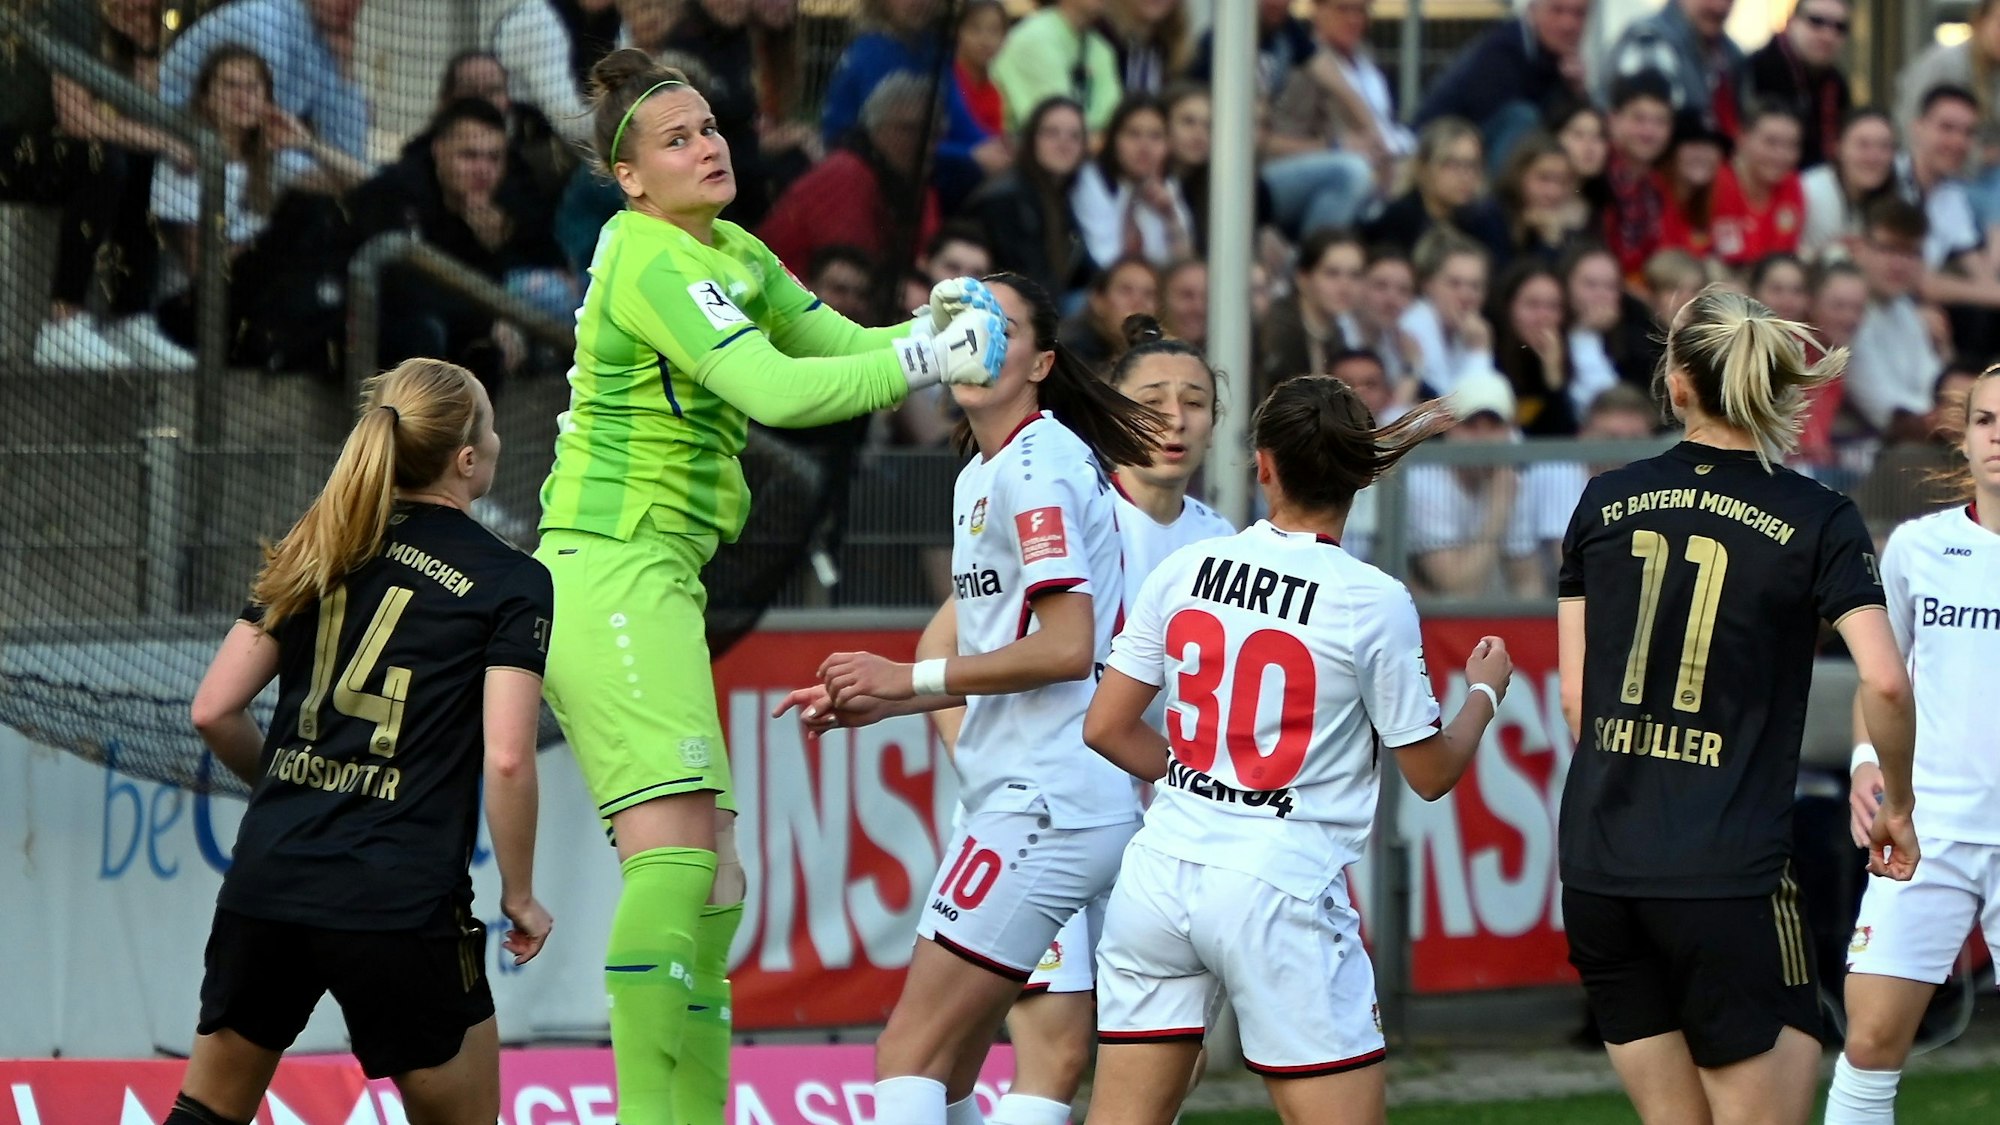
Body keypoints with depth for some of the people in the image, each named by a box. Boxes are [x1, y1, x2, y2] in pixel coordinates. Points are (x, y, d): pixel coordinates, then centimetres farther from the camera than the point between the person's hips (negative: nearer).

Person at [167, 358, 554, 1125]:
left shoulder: (315, 556, 14)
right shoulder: (511, 584, -1)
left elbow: (214, 710, 11)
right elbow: (506, 760, -9)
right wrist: (520, 896, 3)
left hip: (265, 885, 5)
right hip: (402, 905, -4)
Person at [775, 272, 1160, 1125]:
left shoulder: (1038, 465, -11)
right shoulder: (979, 477, 20)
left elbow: (1066, 647, -18)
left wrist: (909, 677, -11)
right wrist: (878, 703, 17)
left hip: (1045, 804, -10)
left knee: (909, 1056, -13)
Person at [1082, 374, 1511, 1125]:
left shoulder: (1184, 570, 3)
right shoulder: (1375, 604, -7)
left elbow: (1106, 728, 8)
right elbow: (1431, 773, 2)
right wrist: (1485, 691, 21)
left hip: (1160, 871, 4)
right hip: (1279, 891, -4)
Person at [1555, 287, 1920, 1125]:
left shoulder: (1606, 502, 7)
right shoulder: (1817, 521, -3)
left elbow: (1574, 695, 10)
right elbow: (1885, 681, -13)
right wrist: (1898, 808, 3)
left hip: (1595, 867, 5)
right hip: (1727, 872, -4)